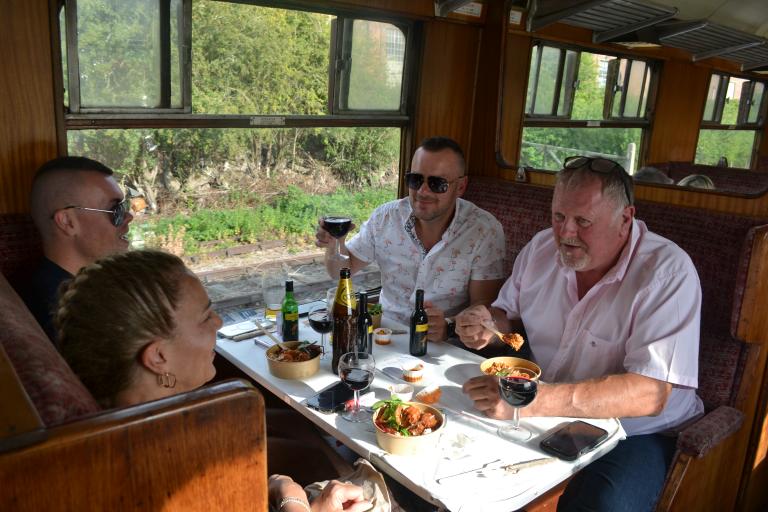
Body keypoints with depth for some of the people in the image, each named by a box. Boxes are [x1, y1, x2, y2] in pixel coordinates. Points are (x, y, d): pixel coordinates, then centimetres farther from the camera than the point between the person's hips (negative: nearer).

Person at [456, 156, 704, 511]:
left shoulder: (667, 272, -19)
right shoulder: (541, 247, 0)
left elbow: (649, 394, -28)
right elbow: (508, 314, 14)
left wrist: (532, 400, -38)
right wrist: (488, 325, -12)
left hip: (635, 430, -4)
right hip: (545, 414, 5)